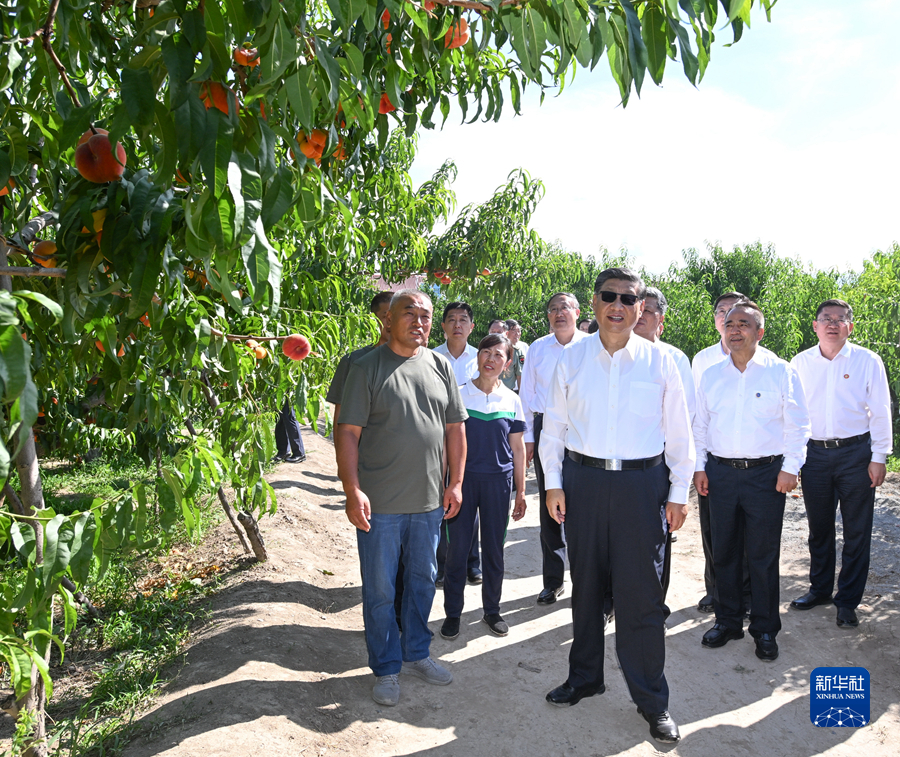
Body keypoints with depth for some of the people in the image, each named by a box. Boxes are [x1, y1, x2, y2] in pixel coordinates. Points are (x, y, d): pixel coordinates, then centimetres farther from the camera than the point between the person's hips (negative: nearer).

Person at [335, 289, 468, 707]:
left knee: (423, 580, 17)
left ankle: (416, 653, 37)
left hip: (429, 500, 5)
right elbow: (348, 432, -10)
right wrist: (353, 490, -16)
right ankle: (386, 668, 25)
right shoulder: (367, 367, -7)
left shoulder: (440, 366, 7)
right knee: (380, 589, 7)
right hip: (379, 503, -4)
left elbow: (455, 426, 10)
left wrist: (455, 482, 5)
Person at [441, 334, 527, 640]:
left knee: (494, 548, 11)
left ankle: (492, 609, 29)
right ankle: (453, 612, 21)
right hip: (462, 479, -1)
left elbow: (518, 449, 7)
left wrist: (520, 492, 6)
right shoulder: (459, 396, -2)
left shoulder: (511, 401, 3)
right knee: (457, 547, 4)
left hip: (498, 481, 1)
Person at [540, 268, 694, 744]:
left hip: (642, 482, -2)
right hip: (582, 479, 2)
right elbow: (554, 424, 7)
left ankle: (651, 700, 20)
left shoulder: (660, 362, 0)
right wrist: (553, 482, 2)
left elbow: (678, 432, 4)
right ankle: (584, 677, 35)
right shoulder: (571, 359, 3)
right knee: (585, 584, 14)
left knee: (640, 591, 1)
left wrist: (678, 493, 1)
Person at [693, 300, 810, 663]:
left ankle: (765, 629, 19)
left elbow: (797, 425, 0)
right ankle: (727, 620, 26)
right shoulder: (710, 375, 9)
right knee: (724, 552, 10)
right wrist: (699, 466, 7)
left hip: (766, 473, -3)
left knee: (763, 554, 4)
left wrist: (790, 468, -7)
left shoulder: (781, 372, -1)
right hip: (720, 473, 3)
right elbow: (699, 425, 12)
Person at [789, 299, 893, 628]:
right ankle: (820, 589, 30)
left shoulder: (868, 361, -1)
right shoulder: (800, 363, 5)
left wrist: (878, 457, -5)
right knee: (819, 527, 13)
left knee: (857, 531, 4)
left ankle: (848, 601, 16)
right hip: (814, 453, 2)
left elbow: (880, 413, 0)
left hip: (855, 454, -2)